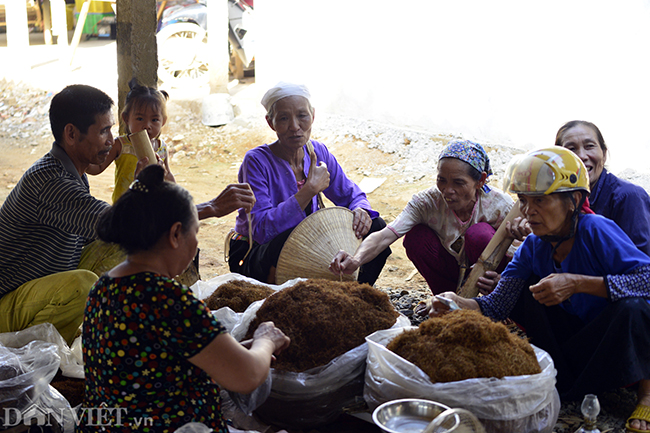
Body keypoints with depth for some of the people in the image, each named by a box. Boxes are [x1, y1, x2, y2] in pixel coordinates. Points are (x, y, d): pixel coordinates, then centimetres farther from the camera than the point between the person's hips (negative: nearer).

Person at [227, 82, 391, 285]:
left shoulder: (317, 152, -3)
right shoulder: (256, 161, -21)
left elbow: (351, 195, 6)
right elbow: (262, 230, -32)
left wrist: (361, 210, -20)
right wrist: (311, 188, -33)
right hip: (253, 257, -6)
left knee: (375, 226, -7)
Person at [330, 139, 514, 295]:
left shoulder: (501, 206, -24)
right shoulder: (427, 202, -23)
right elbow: (385, 235, -36)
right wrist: (356, 260, -56)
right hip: (453, 273, 2)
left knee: (480, 234, -32)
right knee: (416, 236, -25)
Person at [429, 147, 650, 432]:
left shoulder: (597, 231, -23)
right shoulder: (533, 247, -7)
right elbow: (498, 304, -10)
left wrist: (576, 283, -37)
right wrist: (459, 305, -31)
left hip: (616, 342, -5)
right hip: (573, 333, 5)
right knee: (523, 288, -5)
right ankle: (564, 378, 1)